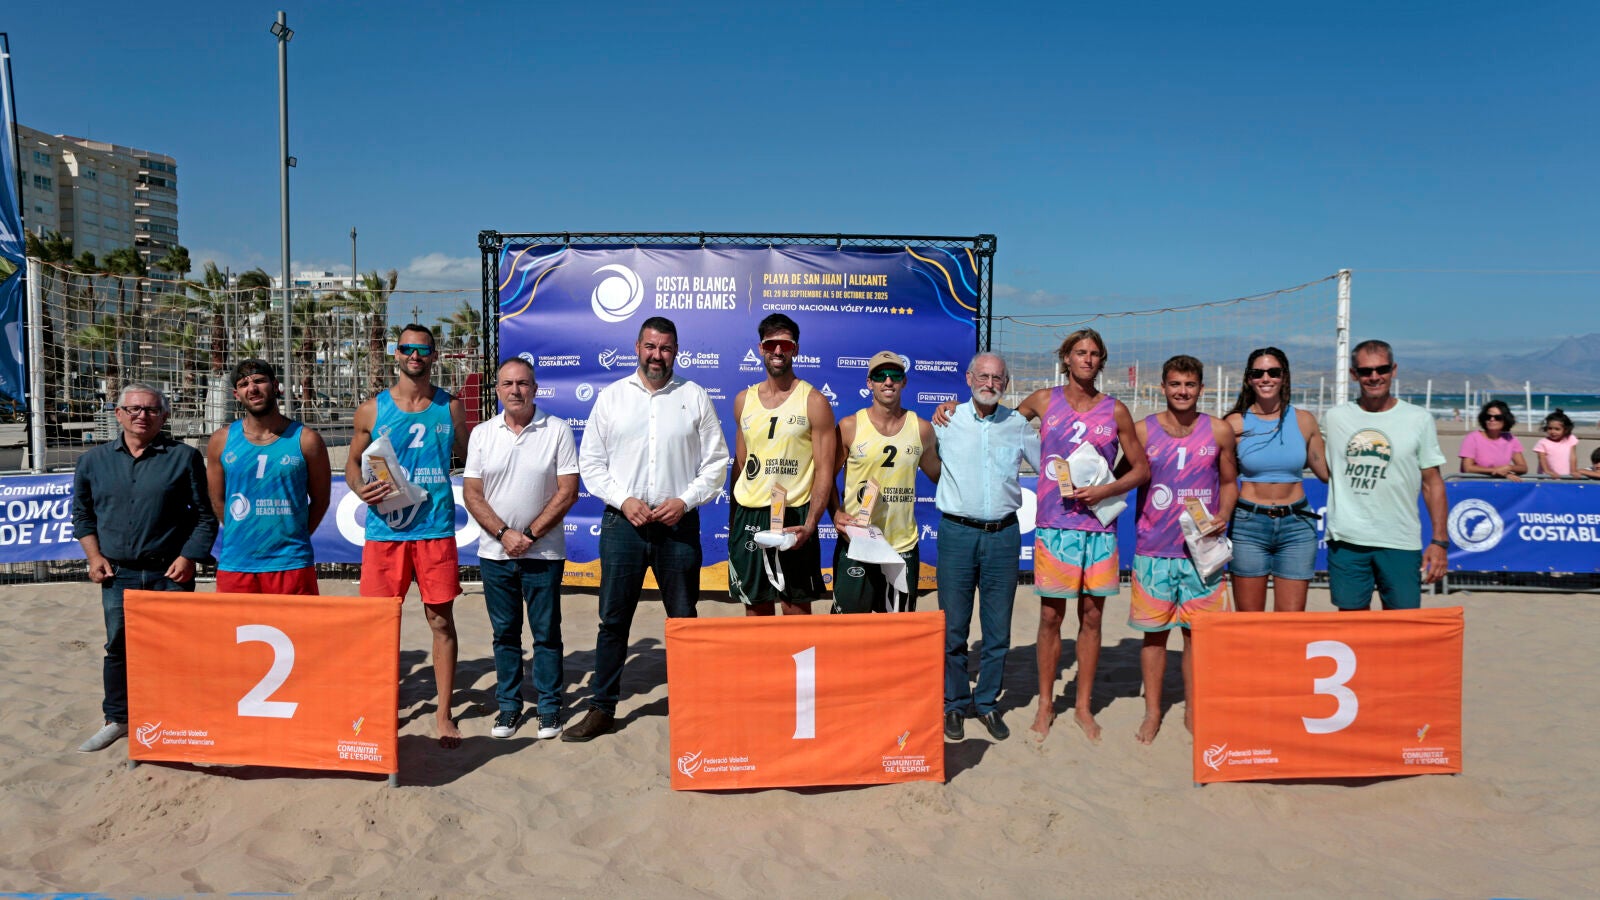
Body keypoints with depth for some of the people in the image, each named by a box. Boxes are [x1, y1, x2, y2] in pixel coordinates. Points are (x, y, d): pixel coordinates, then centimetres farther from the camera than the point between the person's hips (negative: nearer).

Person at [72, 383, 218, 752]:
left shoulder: (184, 457, -1)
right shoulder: (94, 460, 9)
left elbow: (205, 515, 0)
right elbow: (82, 514, 17)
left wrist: (188, 557, -8)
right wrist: (94, 556, 5)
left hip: (170, 573, -3)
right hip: (117, 574, 3)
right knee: (118, 647, 10)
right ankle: (116, 719, 24)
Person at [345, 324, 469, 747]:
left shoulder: (450, 407, 7)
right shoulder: (372, 410, 6)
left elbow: (469, 459, 13)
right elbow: (353, 463, 13)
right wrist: (360, 488, -7)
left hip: (436, 530, 0)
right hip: (384, 530, 0)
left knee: (441, 621, 4)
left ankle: (444, 713, 15)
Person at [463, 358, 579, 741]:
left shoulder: (557, 430, -4)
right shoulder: (482, 434, 4)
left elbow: (568, 491, -7)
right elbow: (472, 493, 1)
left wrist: (530, 535, -12)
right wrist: (504, 533, -11)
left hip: (544, 552, -2)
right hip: (495, 552, 3)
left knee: (547, 633, 5)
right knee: (505, 633, 11)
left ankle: (549, 707, 17)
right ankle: (508, 705, 23)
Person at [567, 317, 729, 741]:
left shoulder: (695, 397, 5)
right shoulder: (611, 396, 6)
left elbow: (716, 461, 4)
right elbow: (591, 462, 5)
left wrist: (685, 501, -9)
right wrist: (623, 500, -8)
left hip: (678, 523, 0)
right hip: (622, 523, 1)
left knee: (684, 619, 8)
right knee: (613, 619, 6)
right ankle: (602, 708, 18)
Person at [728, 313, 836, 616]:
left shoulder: (814, 402, -4)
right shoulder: (744, 400, 10)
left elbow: (824, 470, -7)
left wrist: (809, 525, -18)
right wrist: (732, 521, 13)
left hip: (793, 518, -4)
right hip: (748, 517, 4)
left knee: (796, 609, 1)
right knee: (755, 608, 11)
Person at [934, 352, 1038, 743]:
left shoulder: (1019, 425, 7)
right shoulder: (947, 420, 2)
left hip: (1003, 535, 2)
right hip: (957, 532, -1)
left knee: (998, 628, 8)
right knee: (954, 627, 4)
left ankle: (988, 702, 23)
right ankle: (954, 704, 19)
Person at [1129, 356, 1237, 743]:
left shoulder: (1220, 431, 3)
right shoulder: (1143, 430, 0)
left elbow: (1229, 481, 11)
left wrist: (1222, 516, -4)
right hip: (1153, 549, -1)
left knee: (1198, 632, 8)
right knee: (1154, 632, 7)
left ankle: (1192, 711, 24)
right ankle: (1152, 711, 21)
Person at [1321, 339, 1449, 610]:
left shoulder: (1419, 419, 3)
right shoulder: (1334, 418, 6)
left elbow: (1432, 483, 4)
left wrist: (1439, 541, -1)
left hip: (1400, 542, -1)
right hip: (1345, 540, 1)